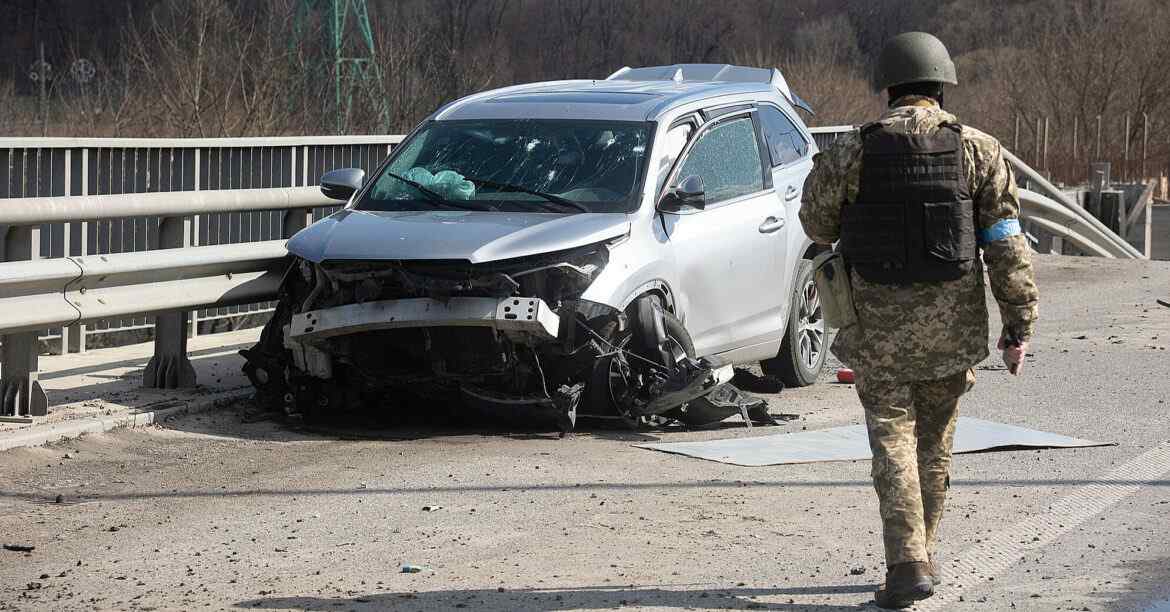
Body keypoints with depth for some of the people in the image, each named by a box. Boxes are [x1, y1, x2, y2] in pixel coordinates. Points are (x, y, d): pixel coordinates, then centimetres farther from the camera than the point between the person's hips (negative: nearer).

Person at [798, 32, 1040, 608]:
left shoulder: (851, 151, -5)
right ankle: (921, 555, 27)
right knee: (934, 442, 16)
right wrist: (1019, 324, -1)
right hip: (953, 323, 2)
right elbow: (1008, 245, -5)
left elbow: (817, 222, 8)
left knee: (893, 440, 3)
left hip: (878, 323, -2)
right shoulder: (978, 150, -3)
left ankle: (908, 565, -10)